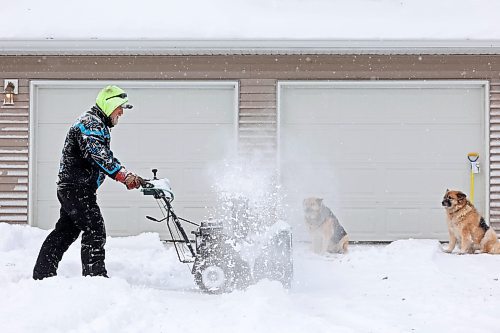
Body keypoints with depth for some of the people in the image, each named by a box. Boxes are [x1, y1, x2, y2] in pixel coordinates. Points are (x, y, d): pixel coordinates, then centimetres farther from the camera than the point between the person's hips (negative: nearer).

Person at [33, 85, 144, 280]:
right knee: (95, 229, -12)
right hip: (78, 188, -11)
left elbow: (106, 158, 19)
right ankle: (95, 275, -12)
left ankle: (42, 274, 21)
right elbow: (98, 155, -31)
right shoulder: (91, 123, -14)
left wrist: (128, 178, 6)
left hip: (69, 188, 11)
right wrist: (124, 176, -39)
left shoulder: (98, 125, 21)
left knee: (66, 231, 15)